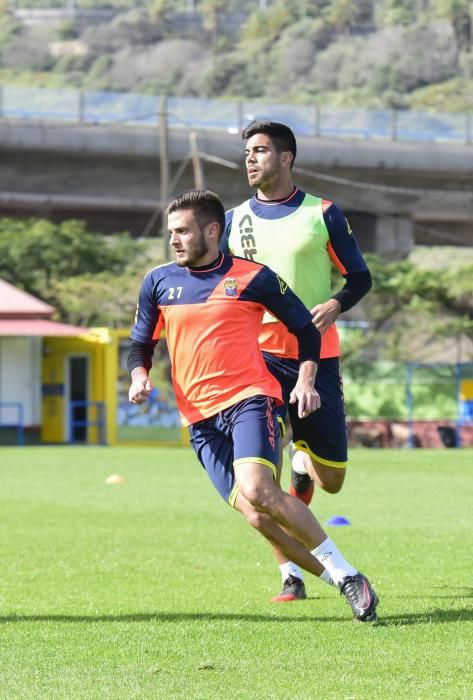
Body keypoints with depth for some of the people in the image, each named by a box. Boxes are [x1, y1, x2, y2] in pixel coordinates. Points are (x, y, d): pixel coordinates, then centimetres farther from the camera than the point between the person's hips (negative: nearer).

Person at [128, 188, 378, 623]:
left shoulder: (252, 277, 1)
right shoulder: (158, 283, 11)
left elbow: (305, 329, 10)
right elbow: (141, 344, 20)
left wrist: (306, 380, -4)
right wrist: (139, 376, -2)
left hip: (249, 399, -4)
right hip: (200, 418, 4)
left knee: (257, 492, -28)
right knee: (256, 517, -10)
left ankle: (344, 572, -16)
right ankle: (343, 583, 2)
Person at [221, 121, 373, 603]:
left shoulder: (322, 214, 2)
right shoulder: (233, 221, 9)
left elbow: (359, 276, 4)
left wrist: (334, 305, -16)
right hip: (257, 355, 1)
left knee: (331, 481, 4)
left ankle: (302, 459, 41)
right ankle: (290, 576, -6)